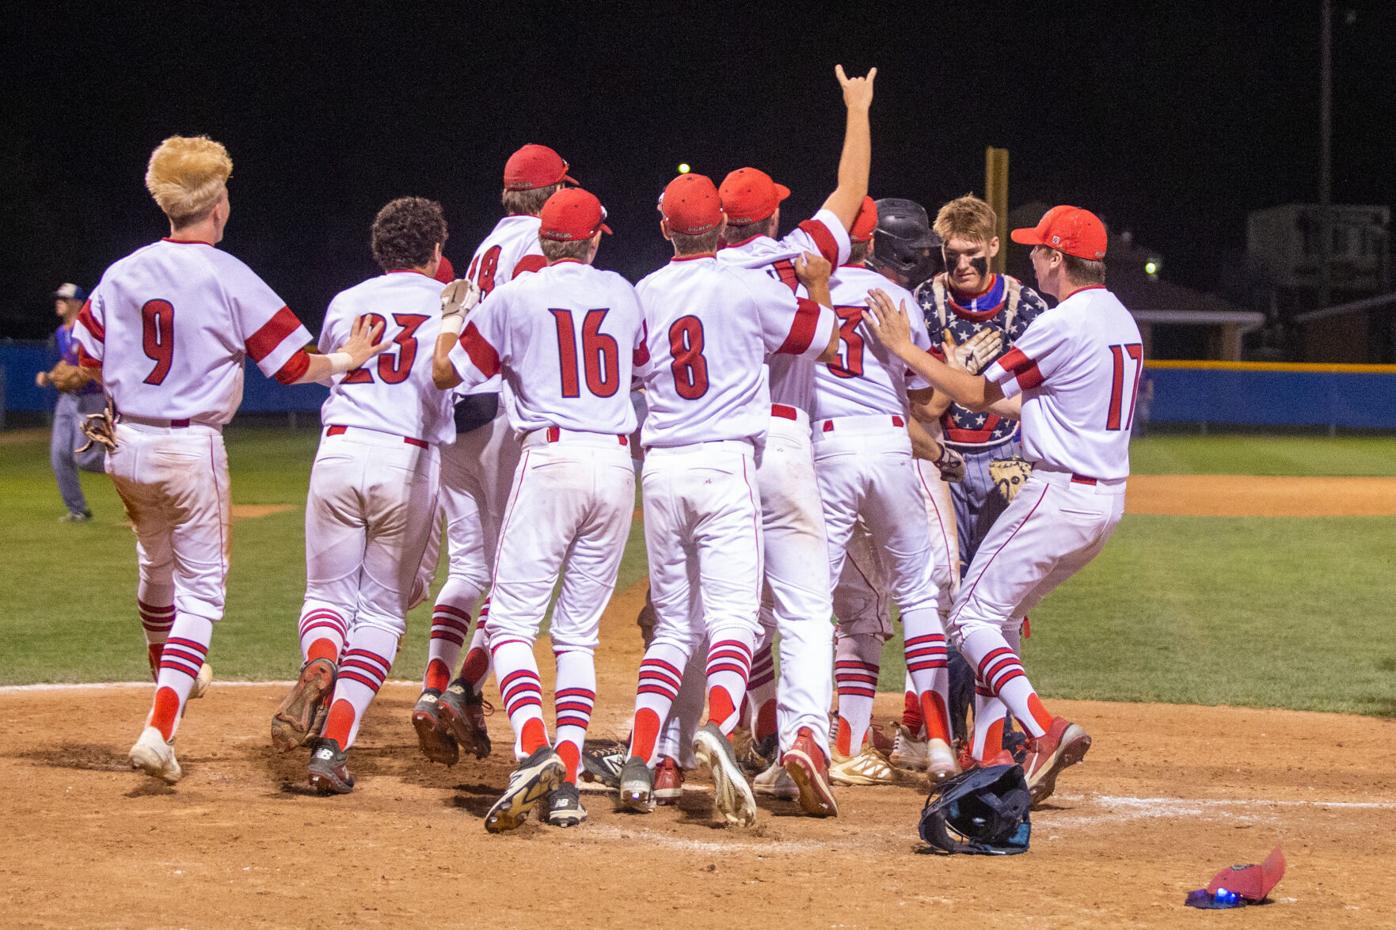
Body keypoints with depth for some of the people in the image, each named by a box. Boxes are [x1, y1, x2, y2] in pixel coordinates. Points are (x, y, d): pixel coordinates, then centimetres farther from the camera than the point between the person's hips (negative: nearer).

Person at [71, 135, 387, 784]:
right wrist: (344, 361, 8)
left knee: (156, 567, 27)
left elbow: (87, 364, 8)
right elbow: (292, 365, -10)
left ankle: (171, 675, 49)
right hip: (192, 449, -5)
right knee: (201, 588, 2)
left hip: (127, 445, 5)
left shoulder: (122, 274, 3)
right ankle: (160, 729, -12)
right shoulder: (229, 278, -11)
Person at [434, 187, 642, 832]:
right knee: (578, 631, 9)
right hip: (617, 464, 4)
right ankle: (567, 781, 0)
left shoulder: (515, 299, 1)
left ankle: (533, 750, -28)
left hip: (551, 459, -4)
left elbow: (446, 373, 9)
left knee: (511, 620, -4)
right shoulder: (623, 294, 12)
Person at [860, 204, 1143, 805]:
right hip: (1107, 497, 10)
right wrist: (992, 399, 24)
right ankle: (998, 754, 17)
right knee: (1001, 615, 20)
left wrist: (903, 348, -4)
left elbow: (976, 394, -9)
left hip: (1060, 495, -10)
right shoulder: (1120, 321, 14)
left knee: (971, 616, -6)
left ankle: (1045, 730, -23)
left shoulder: (1063, 324, -15)